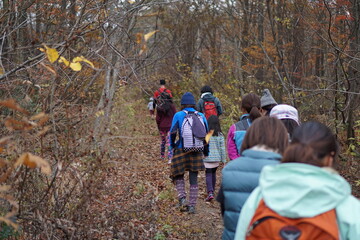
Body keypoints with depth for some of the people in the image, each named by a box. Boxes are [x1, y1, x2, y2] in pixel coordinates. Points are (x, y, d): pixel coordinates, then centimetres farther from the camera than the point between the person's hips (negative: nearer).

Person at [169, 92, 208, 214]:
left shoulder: (178, 115, -5)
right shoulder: (201, 116, 4)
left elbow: (172, 133, -10)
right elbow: (206, 133, 6)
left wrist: (172, 145, 6)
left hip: (181, 150, -2)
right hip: (196, 152, 2)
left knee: (178, 176, 14)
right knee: (194, 179, 9)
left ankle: (182, 198, -7)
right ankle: (192, 205, 9)